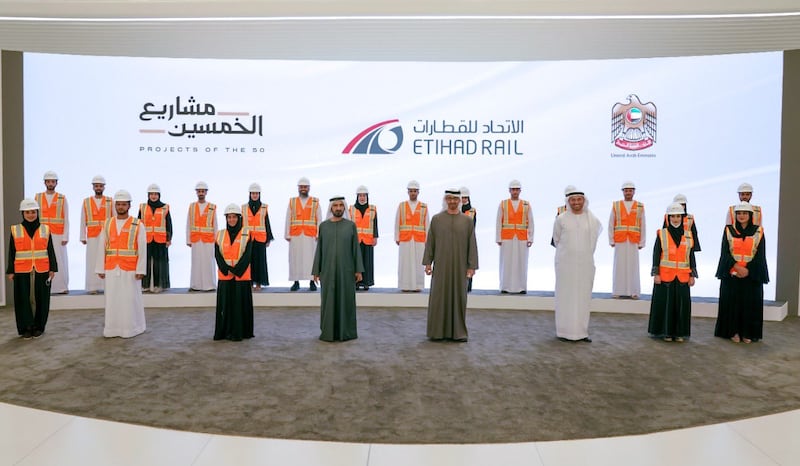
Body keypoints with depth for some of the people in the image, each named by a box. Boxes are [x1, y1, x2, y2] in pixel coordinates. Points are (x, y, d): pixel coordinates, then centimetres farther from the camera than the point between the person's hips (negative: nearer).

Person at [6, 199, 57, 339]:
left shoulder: (45, 229, 4)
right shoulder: (15, 230, 3)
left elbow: (50, 251, 6)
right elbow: (11, 253, 5)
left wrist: (52, 269, 2)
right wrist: (10, 271, 2)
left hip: (42, 271, 1)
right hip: (22, 272, 0)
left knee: (41, 300, 5)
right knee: (24, 300, 2)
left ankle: (39, 327, 16)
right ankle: (26, 328, 12)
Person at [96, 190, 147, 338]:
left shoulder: (138, 225, -2)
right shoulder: (107, 224, 8)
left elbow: (142, 249, -5)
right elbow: (101, 248, 8)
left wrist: (140, 270, -10)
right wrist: (100, 269, 4)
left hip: (130, 270, -3)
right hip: (111, 269, 3)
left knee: (131, 299, 2)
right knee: (112, 299, 7)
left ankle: (131, 328, 12)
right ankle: (112, 328, 16)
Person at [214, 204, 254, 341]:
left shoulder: (247, 234, 2)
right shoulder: (220, 234, 9)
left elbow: (247, 254, -6)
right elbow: (217, 255, 2)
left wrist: (236, 270, -14)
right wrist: (227, 270, -12)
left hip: (242, 275, -2)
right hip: (224, 275, 2)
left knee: (241, 303, 0)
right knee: (225, 304, 4)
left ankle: (240, 332, 7)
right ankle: (225, 332, 11)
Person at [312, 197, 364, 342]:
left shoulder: (351, 225, 2)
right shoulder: (323, 226, 5)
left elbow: (356, 248, 1)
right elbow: (319, 249, 6)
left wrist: (358, 270, -5)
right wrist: (316, 270, 2)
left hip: (346, 269, -1)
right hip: (328, 269, 1)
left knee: (346, 299, 3)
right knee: (328, 300, 4)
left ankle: (346, 331, 13)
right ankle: (328, 332, 14)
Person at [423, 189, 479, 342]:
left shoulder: (468, 220, 3)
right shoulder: (436, 219, 4)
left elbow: (472, 244, 2)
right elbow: (430, 242, 4)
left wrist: (472, 266, -4)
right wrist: (427, 262, -1)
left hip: (459, 266, 0)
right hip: (440, 265, 0)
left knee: (459, 297, 5)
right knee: (438, 297, 2)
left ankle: (458, 332, 14)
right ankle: (437, 331, 12)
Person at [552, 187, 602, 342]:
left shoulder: (592, 219, 1)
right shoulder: (561, 219, -3)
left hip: (585, 263, 2)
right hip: (565, 263, -2)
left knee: (583, 296, 4)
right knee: (565, 296, 0)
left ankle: (581, 331, 11)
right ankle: (564, 331, 7)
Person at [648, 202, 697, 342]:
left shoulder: (688, 235, 8)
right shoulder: (662, 234, 0)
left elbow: (691, 256, 10)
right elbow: (656, 255, -1)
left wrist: (692, 275, 5)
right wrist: (656, 274, -7)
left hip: (682, 277, 2)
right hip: (665, 276, -2)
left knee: (682, 303, 4)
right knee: (665, 303, 1)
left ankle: (679, 332, 14)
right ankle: (666, 332, 10)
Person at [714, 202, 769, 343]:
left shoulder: (758, 231, 3)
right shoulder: (729, 230, 3)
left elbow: (760, 254, -2)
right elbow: (725, 253, -3)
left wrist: (748, 269, -13)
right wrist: (737, 267, -14)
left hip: (751, 275, 0)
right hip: (731, 275, 0)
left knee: (750, 304, 2)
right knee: (732, 303, 1)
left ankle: (748, 333, 11)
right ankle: (733, 332, 10)